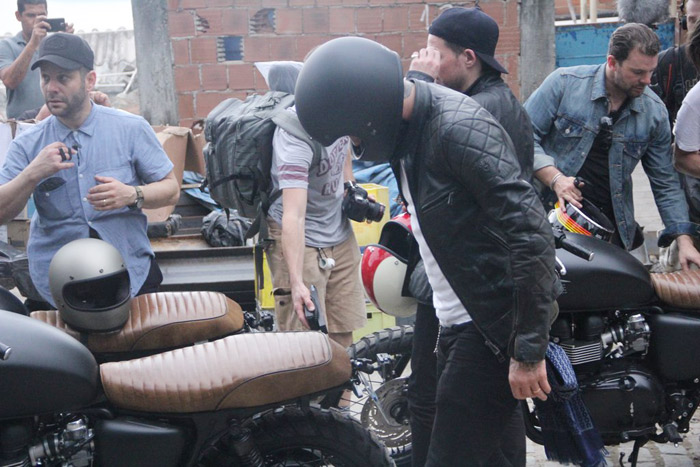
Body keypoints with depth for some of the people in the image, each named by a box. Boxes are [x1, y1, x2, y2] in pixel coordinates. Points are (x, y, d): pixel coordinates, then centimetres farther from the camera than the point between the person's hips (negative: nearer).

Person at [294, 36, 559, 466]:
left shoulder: (460, 128, -22)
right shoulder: (409, 129, 7)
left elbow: (530, 234, -26)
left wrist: (528, 350, -25)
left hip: (496, 327, -9)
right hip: (460, 319, 10)